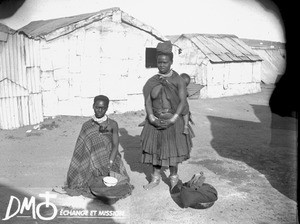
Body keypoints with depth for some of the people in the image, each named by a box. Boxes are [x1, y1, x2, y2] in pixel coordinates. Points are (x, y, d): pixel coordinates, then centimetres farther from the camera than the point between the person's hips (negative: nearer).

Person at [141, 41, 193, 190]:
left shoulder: (178, 80, -8)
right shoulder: (152, 81, 0)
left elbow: (183, 101, -12)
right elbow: (148, 100, -3)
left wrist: (172, 119, -20)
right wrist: (151, 117, -17)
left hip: (173, 121, -3)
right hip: (155, 121, 3)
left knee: (172, 149, 7)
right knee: (155, 148, 10)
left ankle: (174, 178, 28)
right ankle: (156, 178, 28)